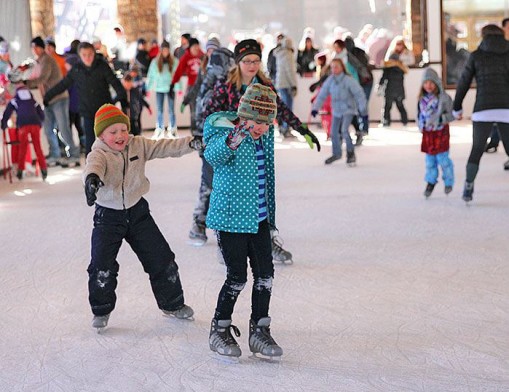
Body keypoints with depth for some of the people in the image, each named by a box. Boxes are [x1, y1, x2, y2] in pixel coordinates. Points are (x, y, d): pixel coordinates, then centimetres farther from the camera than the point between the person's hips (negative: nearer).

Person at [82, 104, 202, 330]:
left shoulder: (138, 145, -3)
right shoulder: (99, 154, -17)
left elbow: (165, 148, -5)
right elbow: (94, 165, -39)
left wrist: (191, 143, -22)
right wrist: (92, 178, -64)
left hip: (137, 212, 4)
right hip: (108, 216, -4)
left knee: (161, 258, 7)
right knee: (102, 266, -8)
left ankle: (172, 303, 26)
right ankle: (101, 310, 15)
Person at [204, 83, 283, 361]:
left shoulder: (267, 136, 4)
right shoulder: (226, 134, -17)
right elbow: (213, 155, -40)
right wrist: (232, 141, -59)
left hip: (259, 218, 7)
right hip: (231, 218, -7)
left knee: (265, 273, 7)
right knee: (237, 277, -2)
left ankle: (259, 332, 21)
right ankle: (219, 331, 17)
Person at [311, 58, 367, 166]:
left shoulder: (349, 80, -19)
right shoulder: (329, 81, -5)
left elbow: (359, 94, -16)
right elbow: (322, 95, -1)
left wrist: (363, 108, -18)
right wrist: (316, 108, -6)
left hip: (348, 109, -5)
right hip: (336, 110, 6)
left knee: (344, 130, -23)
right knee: (334, 132, 11)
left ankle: (351, 153, -6)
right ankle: (336, 154, 33)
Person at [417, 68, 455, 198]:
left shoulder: (443, 98, -11)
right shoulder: (422, 99, 5)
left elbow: (451, 114, -9)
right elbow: (419, 114, 17)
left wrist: (441, 118, -22)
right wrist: (420, 124, 2)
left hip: (441, 132, -4)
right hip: (427, 133, 4)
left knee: (443, 158, -1)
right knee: (430, 159, 10)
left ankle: (448, 182, 17)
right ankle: (431, 181, 25)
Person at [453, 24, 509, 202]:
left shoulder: (476, 55, 7)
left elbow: (463, 83, 10)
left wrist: (457, 108, 21)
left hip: (483, 111, 0)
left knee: (477, 150, 14)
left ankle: (468, 188, 9)